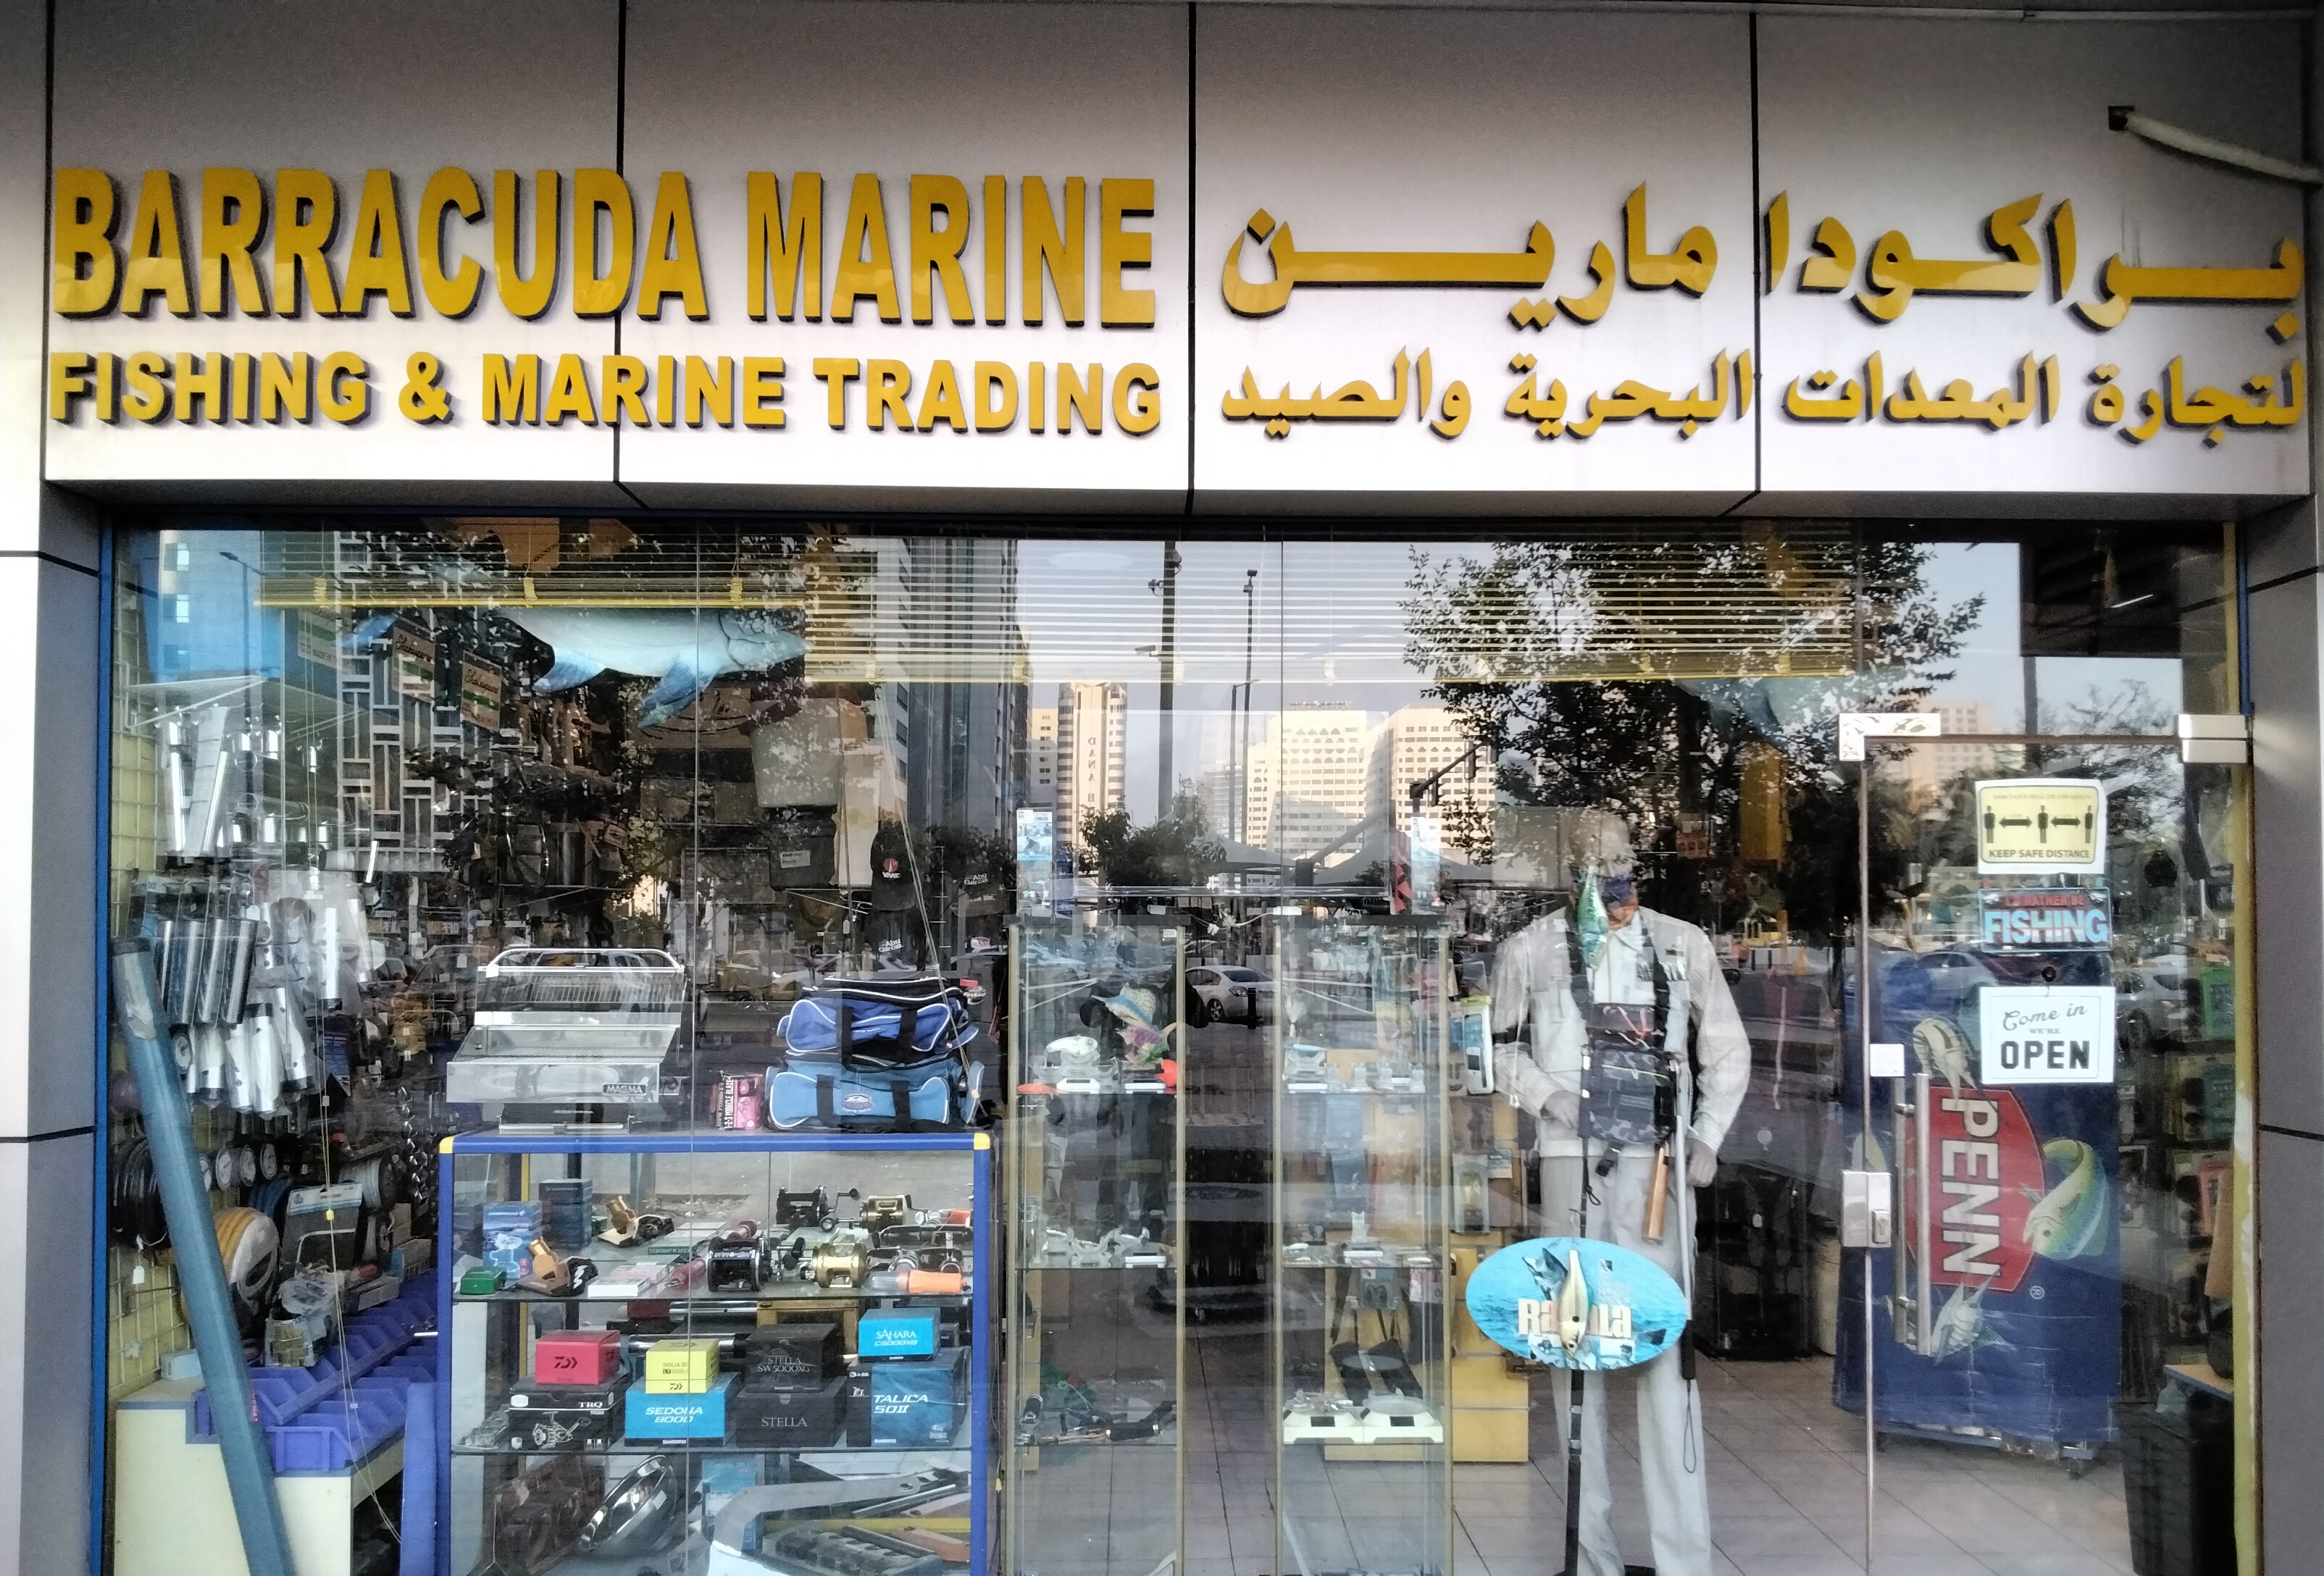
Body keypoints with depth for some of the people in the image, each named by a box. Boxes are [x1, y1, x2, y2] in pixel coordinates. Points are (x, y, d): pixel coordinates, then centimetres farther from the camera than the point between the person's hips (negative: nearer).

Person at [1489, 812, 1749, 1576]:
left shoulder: (1683, 945, 9)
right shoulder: (1531, 950, 6)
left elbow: (1728, 1049, 16)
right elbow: (1499, 1044, 12)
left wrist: (1707, 1136, 5)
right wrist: (1550, 1097, -5)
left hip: (1657, 1160, 0)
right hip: (1572, 1159, 0)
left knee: (1663, 1341, -6)